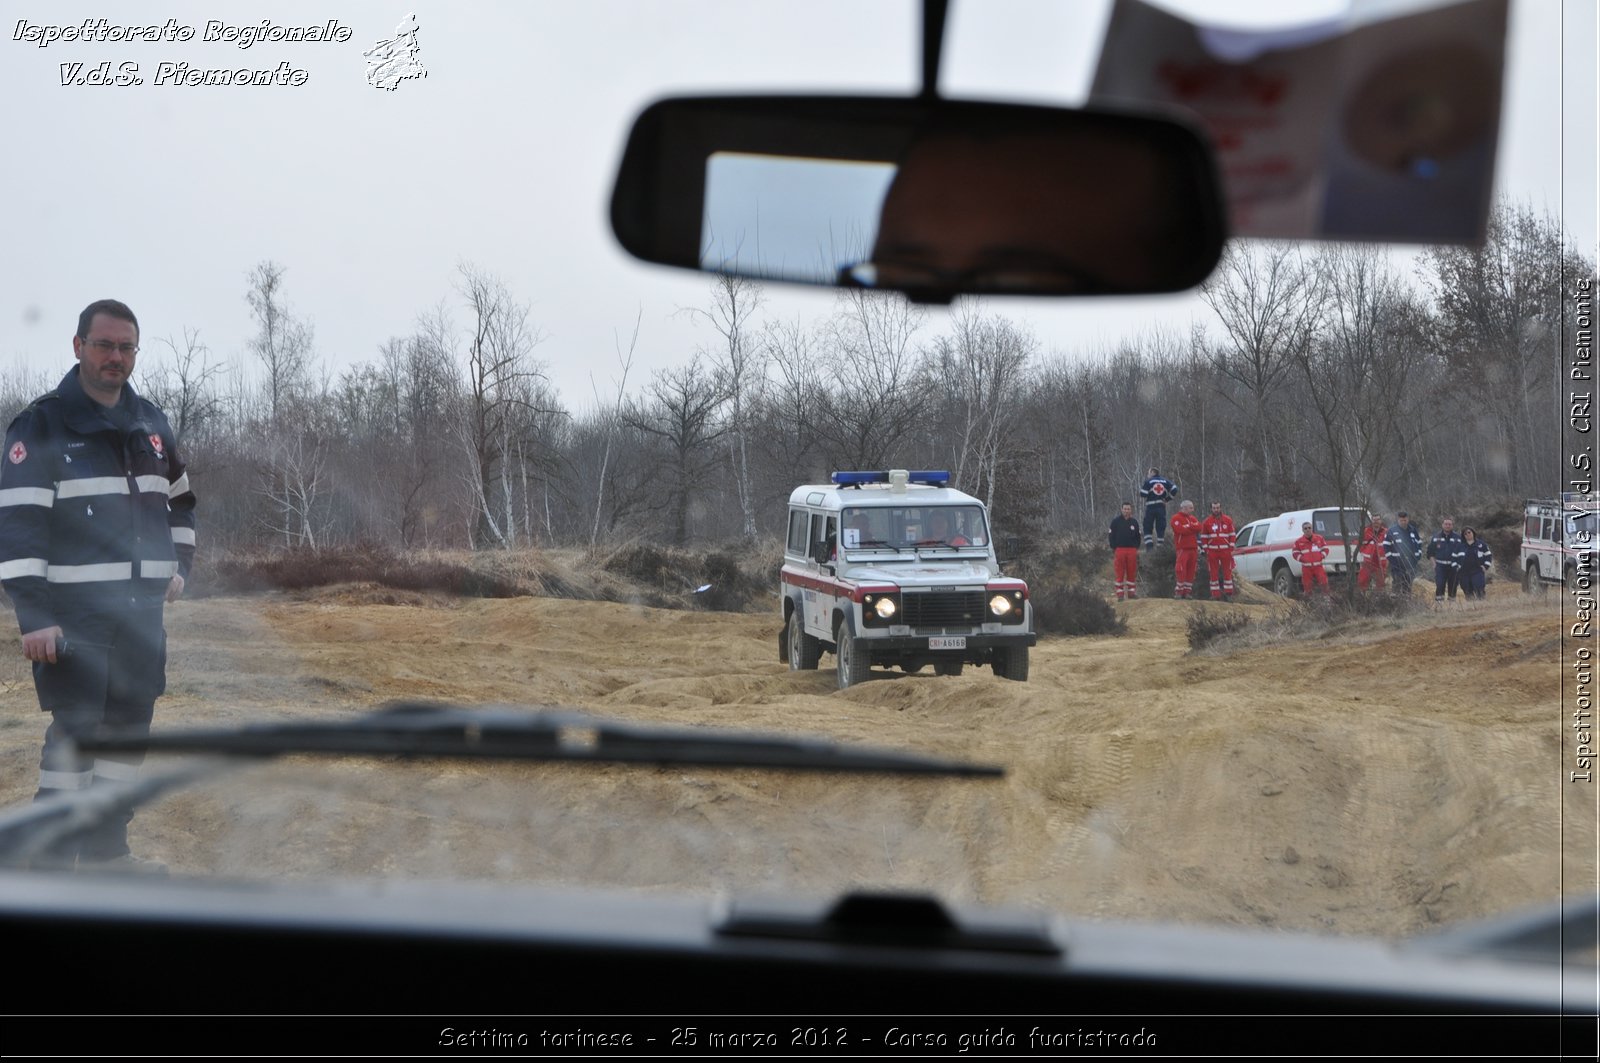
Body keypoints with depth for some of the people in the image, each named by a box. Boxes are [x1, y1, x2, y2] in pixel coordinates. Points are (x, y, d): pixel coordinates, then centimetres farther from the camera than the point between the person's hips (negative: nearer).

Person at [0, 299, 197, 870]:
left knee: (129, 730, 10)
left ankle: (106, 847, 22)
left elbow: (179, 501, 27)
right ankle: (52, 859, 0)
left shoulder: (151, 424, 11)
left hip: (142, 610, 6)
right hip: (73, 614, -6)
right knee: (75, 731, -9)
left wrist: (179, 565, 13)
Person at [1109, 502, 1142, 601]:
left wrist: (1137, 548, 7)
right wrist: (1113, 548, -4)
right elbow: (1112, 536, 2)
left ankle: (1131, 592, 12)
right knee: (1119, 573, -2)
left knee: (1132, 572, 4)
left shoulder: (1134, 522, 10)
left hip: (1132, 550, 3)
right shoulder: (1116, 521, 2)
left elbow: (1137, 536, 17)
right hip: (1119, 549, -3)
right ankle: (1120, 594, 0)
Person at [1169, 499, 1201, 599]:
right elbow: (1181, 530, -17)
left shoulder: (1193, 518, 18)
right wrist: (1192, 528, -5)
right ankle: (1178, 592, -11)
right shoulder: (1176, 518, -3)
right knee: (1181, 570, -12)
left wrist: (1188, 527, -9)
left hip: (1193, 548, 7)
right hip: (1182, 548, -7)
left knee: (1190, 570, 6)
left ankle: (1188, 591, 10)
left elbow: (1198, 527, 0)